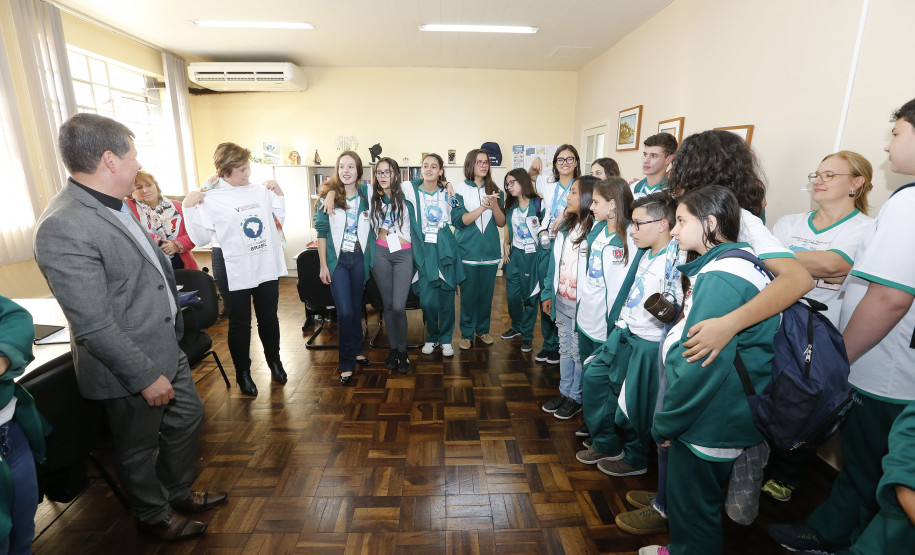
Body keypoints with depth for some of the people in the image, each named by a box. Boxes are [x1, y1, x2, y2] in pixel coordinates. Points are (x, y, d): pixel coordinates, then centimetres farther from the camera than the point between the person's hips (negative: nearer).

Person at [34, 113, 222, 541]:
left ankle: (178, 492, 47)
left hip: (166, 347, 9)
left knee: (187, 418, 23)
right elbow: (93, 325, -26)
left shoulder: (113, 205, 3)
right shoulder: (63, 227, -26)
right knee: (140, 450, 16)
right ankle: (155, 516, 42)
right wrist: (145, 376, -21)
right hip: (130, 369, -9)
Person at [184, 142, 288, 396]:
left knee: (269, 318, 17)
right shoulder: (210, 200, -8)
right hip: (238, 274, -3)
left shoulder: (261, 191, 3)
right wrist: (189, 208, -16)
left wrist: (278, 192, 5)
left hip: (268, 269, 3)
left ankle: (274, 360, 36)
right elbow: (201, 238, -9)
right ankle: (243, 372, 27)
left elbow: (281, 217, 17)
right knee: (240, 325, 9)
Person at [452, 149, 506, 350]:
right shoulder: (459, 190, -3)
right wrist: (483, 207, -21)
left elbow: (501, 222, 3)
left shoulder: (495, 190, 6)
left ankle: (483, 329, 29)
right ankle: (466, 333, 20)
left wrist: (494, 206, -17)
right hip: (467, 252, -3)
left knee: (487, 293, 11)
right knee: (468, 294, 5)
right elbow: (458, 220, -13)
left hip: (490, 251, 3)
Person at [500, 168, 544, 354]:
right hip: (514, 254, 5)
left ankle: (527, 335, 17)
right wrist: (506, 246, 9)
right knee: (512, 295, 9)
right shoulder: (510, 206, 10)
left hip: (532, 255, -5)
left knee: (530, 296, 3)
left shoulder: (539, 204, -9)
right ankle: (516, 327, 32)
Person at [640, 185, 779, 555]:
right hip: (708, 413, 10)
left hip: (709, 423, -10)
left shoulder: (721, 278, -24)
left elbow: (703, 364, -26)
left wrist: (666, 423, -15)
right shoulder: (733, 264, 9)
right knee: (691, 496, 26)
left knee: (692, 501, 11)